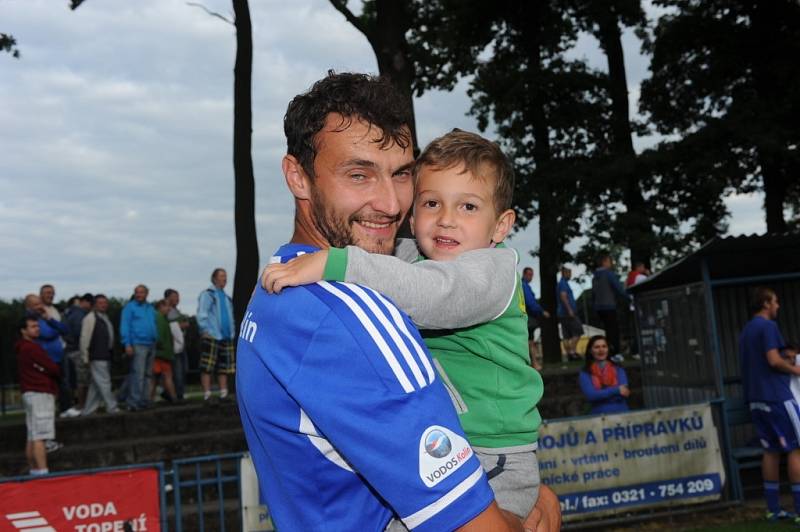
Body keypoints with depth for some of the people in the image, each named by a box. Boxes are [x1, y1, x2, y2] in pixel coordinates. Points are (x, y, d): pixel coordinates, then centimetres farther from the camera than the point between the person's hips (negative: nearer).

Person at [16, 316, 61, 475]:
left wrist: (53, 372, 5)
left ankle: (34, 471, 14)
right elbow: (52, 368, -13)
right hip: (39, 394, -10)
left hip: (31, 393, 10)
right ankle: (42, 472, -17)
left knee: (32, 437, 10)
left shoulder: (23, 348, 18)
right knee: (39, 437, -13)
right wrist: (58, 372, 8)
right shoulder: (32, 348, -13)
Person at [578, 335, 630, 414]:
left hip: (622, 413, 1)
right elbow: (591, 395, -10)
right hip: (599, 415, -1)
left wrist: (600, 394, -13)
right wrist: (616, 390, -15)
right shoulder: (585, 374, 2)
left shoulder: (618, 369, 6)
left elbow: (624, 392, -4)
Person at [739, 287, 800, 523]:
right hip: (777, 396, -8)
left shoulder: (746, 331, 17)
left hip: (756, 398, 8)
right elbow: (774, 360, -19)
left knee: (771, 450, 10)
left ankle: (773, 508, 11)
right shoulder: (768, 326, -9)